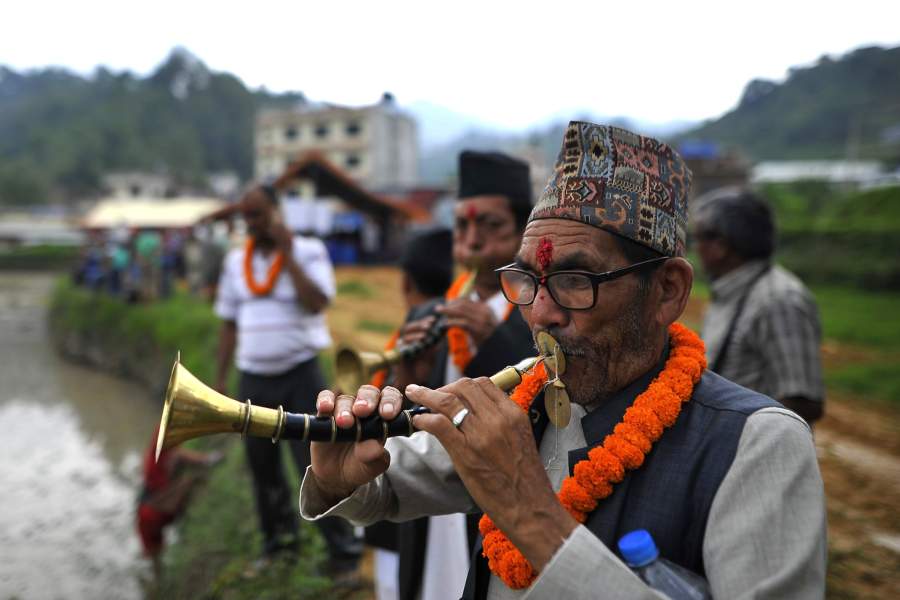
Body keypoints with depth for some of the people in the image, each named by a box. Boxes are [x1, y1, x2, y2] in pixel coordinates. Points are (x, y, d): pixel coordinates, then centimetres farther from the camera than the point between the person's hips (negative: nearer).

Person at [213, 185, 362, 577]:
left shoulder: (309, 251, -4)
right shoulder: (236, 261, 8)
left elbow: (317, 303, -20)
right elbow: (229, 324, 12)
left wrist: (287, 254, -17)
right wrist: (220, 379, 10)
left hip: (300, 374, -4)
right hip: (253, 379, 4)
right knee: (262, 465, 11)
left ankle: (343, 549, 9)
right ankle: (278, 540, 28)